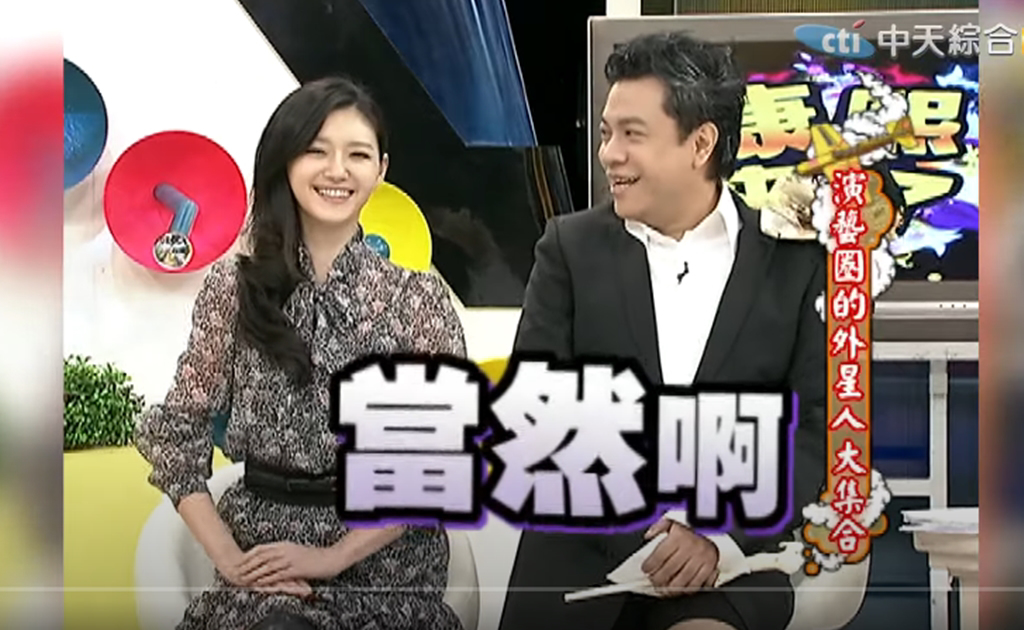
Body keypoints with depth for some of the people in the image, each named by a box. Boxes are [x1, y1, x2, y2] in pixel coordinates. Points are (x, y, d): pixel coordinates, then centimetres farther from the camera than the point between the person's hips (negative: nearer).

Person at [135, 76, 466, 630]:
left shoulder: (418, 297, -3)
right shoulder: (232, 286, 2)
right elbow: (176, 431, 4)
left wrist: (334, 556, -11)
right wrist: (226, 555, -7)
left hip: (383, 561, -1)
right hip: (262, 550, 1)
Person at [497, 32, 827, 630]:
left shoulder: (796, 260, 2)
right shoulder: (571, 247, 4)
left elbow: (814, 426, 0)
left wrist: (722, 533, -15)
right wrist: (639, 531, -13)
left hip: (729, 552, 0)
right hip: (579, 549, 1)